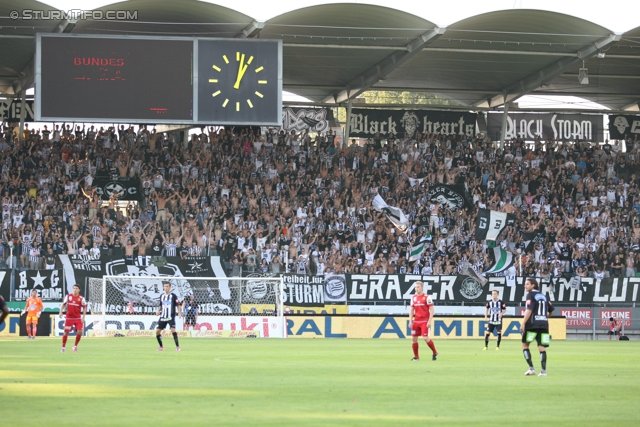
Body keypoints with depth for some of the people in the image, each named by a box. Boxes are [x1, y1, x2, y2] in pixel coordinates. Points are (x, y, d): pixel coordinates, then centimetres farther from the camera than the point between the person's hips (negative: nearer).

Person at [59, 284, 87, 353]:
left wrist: (83, 317, -6)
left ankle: (75, 346, 9)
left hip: (78, 318, 0)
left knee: (79, 332, -11)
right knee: (66, 332, 1)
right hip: (69, 318, 0)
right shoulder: (68, 296, -1)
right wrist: (61, 312, -6)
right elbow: (63, 304, 8)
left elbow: (84, 308, 2)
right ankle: (63, 347, 17)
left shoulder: (81, 298, -3)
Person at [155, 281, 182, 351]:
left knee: (173, 330, -23)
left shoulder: (173, 296, -4)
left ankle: (177, 346, -14)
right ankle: (161, 346, 20)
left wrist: (179, 312, -19)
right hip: (163, 317, 5)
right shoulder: (162, 296, 10)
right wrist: (158, 311, 2)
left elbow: (178, 305, -2)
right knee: (157, 331, 1)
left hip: (171, 317, -5)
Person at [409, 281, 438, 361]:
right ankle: (416, 356, 13)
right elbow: (411, 310, 15)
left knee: (426, 338, -14)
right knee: (413, 338, 2)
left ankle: (435, 353, 5)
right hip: (416, 321, 6)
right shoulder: (413, 298, 10)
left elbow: (431, 310, -8)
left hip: (425, 321, -6)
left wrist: (430, 321, -15)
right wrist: (410, 321, 5)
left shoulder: (427, 297, -7)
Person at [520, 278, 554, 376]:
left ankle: (531, 368, -5)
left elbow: (529, 310, -14)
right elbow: (551, 310, 23)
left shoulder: (531, 295, -3)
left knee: (525, 345, 6)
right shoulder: (543, 296, 18)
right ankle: (543, 370, -9)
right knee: (542, 347, 2)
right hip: (544, 324, 6)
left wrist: (523, 323, -17)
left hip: (532, 324, -6)